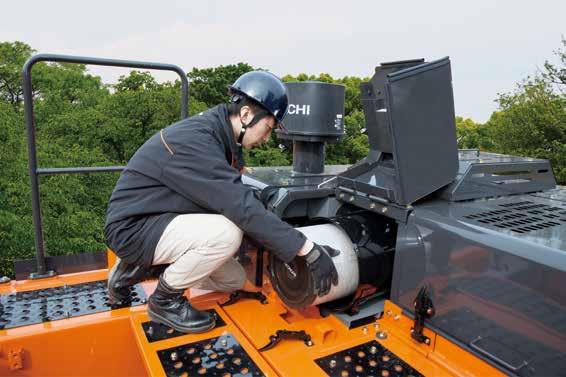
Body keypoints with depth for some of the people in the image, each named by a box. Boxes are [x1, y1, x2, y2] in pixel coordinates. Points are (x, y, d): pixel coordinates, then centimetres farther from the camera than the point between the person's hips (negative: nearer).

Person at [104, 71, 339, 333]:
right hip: (133, 228, -9)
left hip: (163, 222, 9)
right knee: (227, 232, -32)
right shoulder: (193, 141, -28)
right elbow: (241, 207, -34)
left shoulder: (220, 138, 2)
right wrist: (309, 251, -32)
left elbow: (235, 199, 4)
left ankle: (137, 269, 16)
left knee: (234, 280, 10)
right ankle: (164, 300, -5)